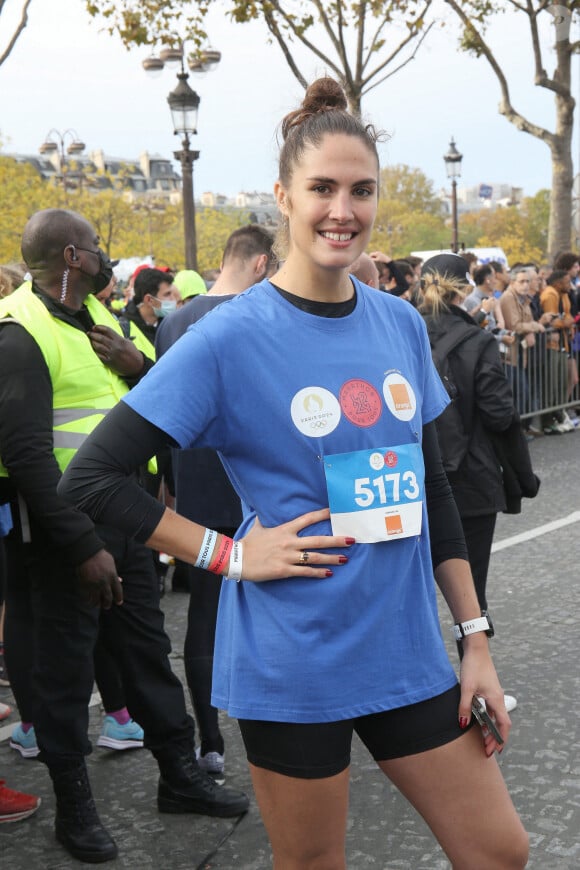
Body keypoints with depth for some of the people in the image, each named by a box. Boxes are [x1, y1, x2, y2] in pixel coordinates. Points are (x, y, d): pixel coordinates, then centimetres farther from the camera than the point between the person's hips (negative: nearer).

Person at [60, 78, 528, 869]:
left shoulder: (401, 324, 3)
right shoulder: (231, 337, -12)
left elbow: (430, 489, 10)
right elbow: (90, 478, -12)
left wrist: (474, 637, 8)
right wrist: (231, 555, -14)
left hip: (407, 650, 5)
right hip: (294, 664, -5)